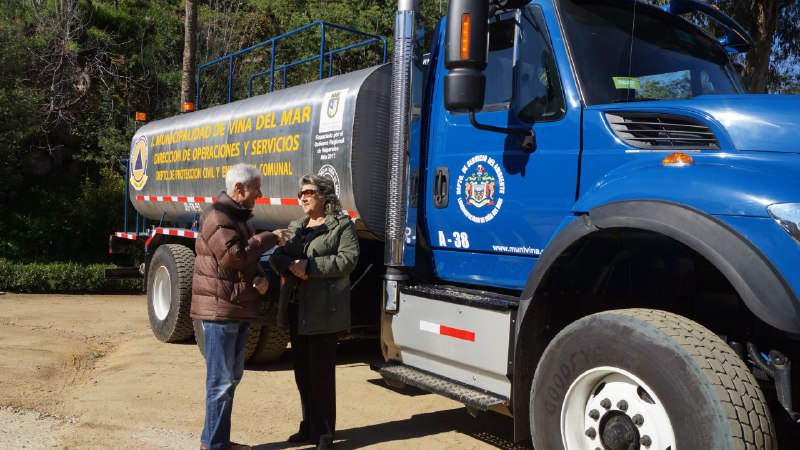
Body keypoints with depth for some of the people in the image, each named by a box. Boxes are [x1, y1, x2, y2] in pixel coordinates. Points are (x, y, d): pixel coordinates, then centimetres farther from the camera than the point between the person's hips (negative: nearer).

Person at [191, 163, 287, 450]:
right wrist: (269, 239, -14)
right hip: (220, 309, -10)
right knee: (221, 381, -4)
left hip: (239, 310, 10)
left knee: (232, 377, 15)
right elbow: (235, 256, -25)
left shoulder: (241, 217, 18)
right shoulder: (217, 217, -13)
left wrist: (260, 277, 1)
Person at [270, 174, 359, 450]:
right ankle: (309, 427, 25)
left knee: (321, 372, -1)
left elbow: (347, 260, -14)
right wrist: (291, 265, -12)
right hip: (296, 308, 7)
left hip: (323, 311, -6)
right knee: (302, 371, 11)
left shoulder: (342, 225, -2)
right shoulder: (296, 227, 18)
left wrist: (309, 266, -18)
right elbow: (276, 257, 11)